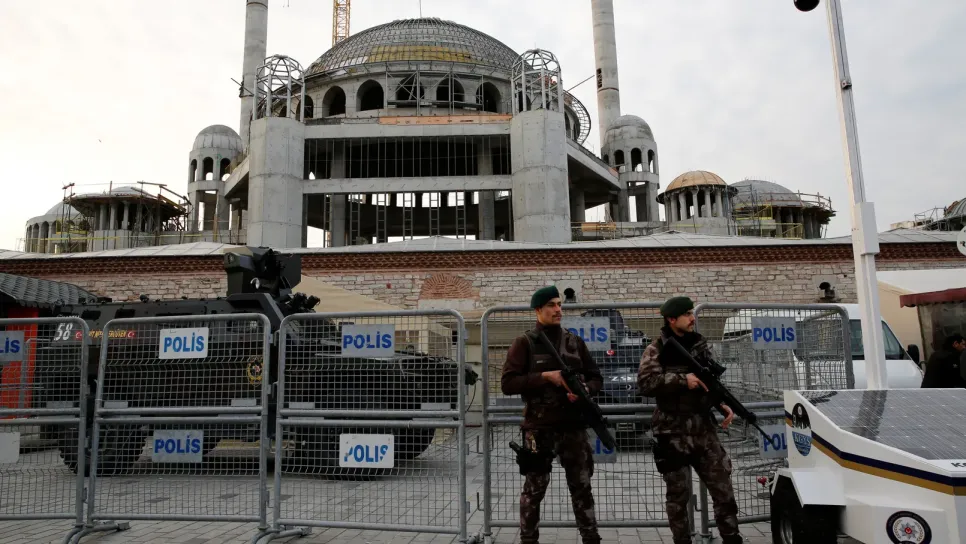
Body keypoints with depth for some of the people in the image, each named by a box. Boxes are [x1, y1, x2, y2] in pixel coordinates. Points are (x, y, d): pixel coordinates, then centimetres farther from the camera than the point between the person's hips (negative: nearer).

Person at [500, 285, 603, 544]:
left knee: (582, 486, 12)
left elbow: (596, 377, 13)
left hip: (573, 425, 4)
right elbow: (508, 383, -9)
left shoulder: (574, 341, 10)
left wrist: (584, 390, -9)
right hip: (539, 426, -3)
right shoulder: (524, 343, -2)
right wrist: (545, 377, -17)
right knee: (534, 488, 6)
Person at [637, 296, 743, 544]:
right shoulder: (656, 350, -7)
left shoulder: (700, 344, 9)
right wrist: (683, 379, -22)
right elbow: (645, 383, -20)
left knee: (723, 485, 7)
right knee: (678, 492, 8)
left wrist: (723, 403, -1)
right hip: (672, 432, -4)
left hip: (703, 428, 4)